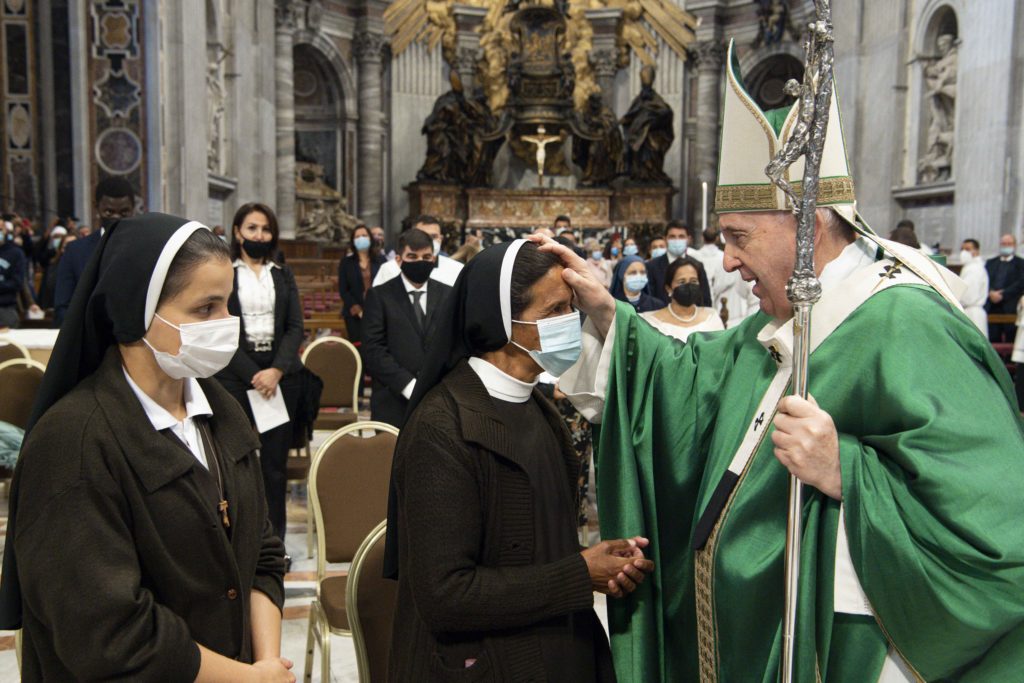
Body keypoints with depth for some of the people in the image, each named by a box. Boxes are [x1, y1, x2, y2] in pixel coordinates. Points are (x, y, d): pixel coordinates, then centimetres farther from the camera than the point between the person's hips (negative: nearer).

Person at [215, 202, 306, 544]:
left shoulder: (283, 275, 14)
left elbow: (295, 327, 6)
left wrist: (276, 371, -8)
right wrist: (253, 375, -10)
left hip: (281, 376, 2)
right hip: (236, 375, -2)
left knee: (276, 460, 2)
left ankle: (275, 539, 9)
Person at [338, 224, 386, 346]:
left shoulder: (380, 260, 6)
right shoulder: (346, 262, 7)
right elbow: (343, 289, 4)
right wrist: (356, 309, -9)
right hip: (355, 313, 0)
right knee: (358, 345, -3)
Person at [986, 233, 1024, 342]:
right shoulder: (990, 263, 18)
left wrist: (1002, 295, -14)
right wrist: (991, 293, -11)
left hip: (1011, 308, -3)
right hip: (991, 306, 3)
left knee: (1011, 340, -2)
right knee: (992, 340, 2)